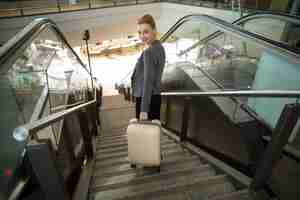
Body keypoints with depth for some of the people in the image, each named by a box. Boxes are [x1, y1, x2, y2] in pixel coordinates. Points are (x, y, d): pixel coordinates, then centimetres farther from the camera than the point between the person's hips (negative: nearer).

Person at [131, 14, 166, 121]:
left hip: (147, 99, -9)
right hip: (155, 97, 9)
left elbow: (148, 82, -24)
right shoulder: (159, 47, 9)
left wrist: (144, 109, -25)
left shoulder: (149, 52, -18)